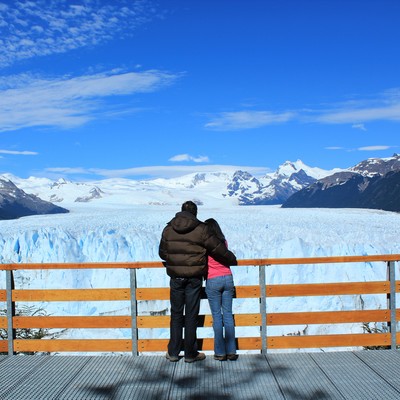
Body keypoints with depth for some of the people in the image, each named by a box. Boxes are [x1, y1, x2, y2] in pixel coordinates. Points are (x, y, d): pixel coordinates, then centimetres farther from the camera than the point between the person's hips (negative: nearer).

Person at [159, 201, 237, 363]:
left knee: (176, 314, 12)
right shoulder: (201, 229, -8)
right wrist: (232, 260, 12)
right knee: (191, 316, 5)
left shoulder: (168, 229, 2)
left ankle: (173, 352, 16)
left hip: (175, 278, 2)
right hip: (194, 279, -2)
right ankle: (190, 354, 12)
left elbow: (162, 253, 11)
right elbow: (218, 249, -5)